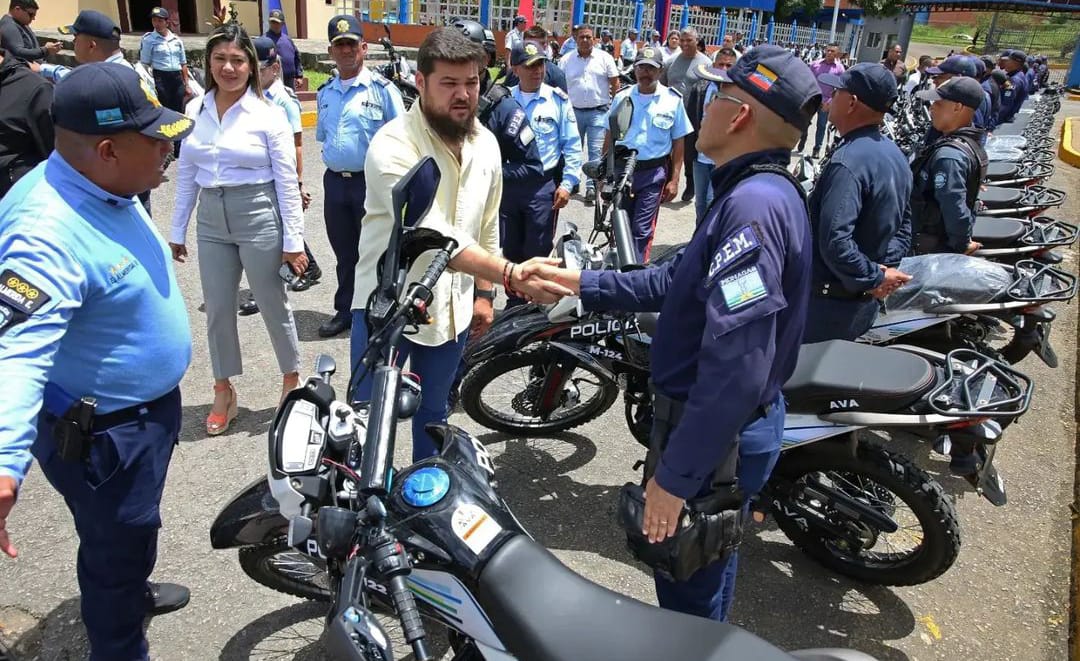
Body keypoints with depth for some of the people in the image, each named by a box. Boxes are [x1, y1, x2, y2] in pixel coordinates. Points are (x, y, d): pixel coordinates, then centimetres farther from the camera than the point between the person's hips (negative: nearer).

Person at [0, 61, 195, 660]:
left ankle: (130, 592, 58)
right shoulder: (50, 233, -34)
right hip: (102, 434, -10)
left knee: (128, 536, 32)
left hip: (146, 408, 10)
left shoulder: (104, 186, -4)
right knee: (119, 547, 12)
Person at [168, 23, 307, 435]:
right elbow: (186, 174, 10)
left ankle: (292, 381, 28)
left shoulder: (267, 115, -8)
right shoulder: (195, 111, 4)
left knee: (273, 305, 8)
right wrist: (177, 230, 11)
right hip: (211, 219, 4)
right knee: (217, 309, 11)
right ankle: (223, 391, 27)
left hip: (259, 216, -4)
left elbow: (287, 182, -7)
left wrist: (293, 240, -9)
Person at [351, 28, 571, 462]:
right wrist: (509, 275, -45)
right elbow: (432, 235, -35)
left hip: (452, 308, 6)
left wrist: (483, 292, 11)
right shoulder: (392, 145, -23)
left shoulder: (486, 145, 1)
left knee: (433, 412, 21)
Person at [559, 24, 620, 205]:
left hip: (598, 112, -2)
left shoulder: (604, 58, 1)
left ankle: (591, 186, -5)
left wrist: (614, 105, 1)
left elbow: (615, 84, 5)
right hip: (574, 111, 2)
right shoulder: (566, 60, 5)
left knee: (596, 151, -7)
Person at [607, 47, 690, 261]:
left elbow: (678, 142, 0)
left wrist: (674, 180, -4)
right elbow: (610, 136, 9)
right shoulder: (622, 97, 3)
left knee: (642, 229, -7)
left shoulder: (673, 101, -4)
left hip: (654, 173, -3)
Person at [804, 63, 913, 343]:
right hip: (866, 304, 9)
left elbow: (835, 241, -32)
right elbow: (903, 227, 17)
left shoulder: (847, 161, -23)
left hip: (830, 302, -9)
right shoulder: (895, 154, 8)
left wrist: (873, 278, -19)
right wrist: (885, 269, 5)